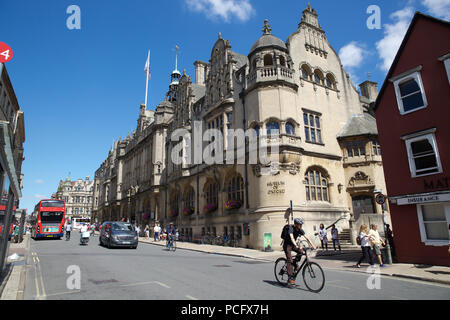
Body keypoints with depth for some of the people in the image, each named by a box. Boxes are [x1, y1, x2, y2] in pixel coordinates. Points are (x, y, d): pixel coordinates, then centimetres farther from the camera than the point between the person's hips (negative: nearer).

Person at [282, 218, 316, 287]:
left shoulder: (300, 230, -7)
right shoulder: (290, 228, -26)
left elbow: (307, 238, -11)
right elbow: (292, 238, -40)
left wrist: (312, 245, -25)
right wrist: (296, 246, -55)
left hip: (293, 244, 6)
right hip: (287, 245, -6)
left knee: (301, 251, -20)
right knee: (290, 260, -16)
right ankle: (290, 278, -14)